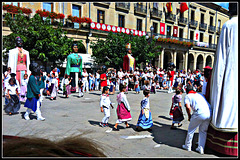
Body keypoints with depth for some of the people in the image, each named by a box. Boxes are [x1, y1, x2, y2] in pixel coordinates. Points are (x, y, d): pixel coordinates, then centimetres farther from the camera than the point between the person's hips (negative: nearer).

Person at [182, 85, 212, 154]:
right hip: (209, 113, 6)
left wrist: (189, 116, 9)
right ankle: (201, 148, 23)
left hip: (200, 113, -6)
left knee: (191, 130, 14)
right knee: (203, 131, 22)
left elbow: (188, 107, -6)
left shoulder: (187, 96, 11)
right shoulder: (199, 94, 29)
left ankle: (188, 146, 27)